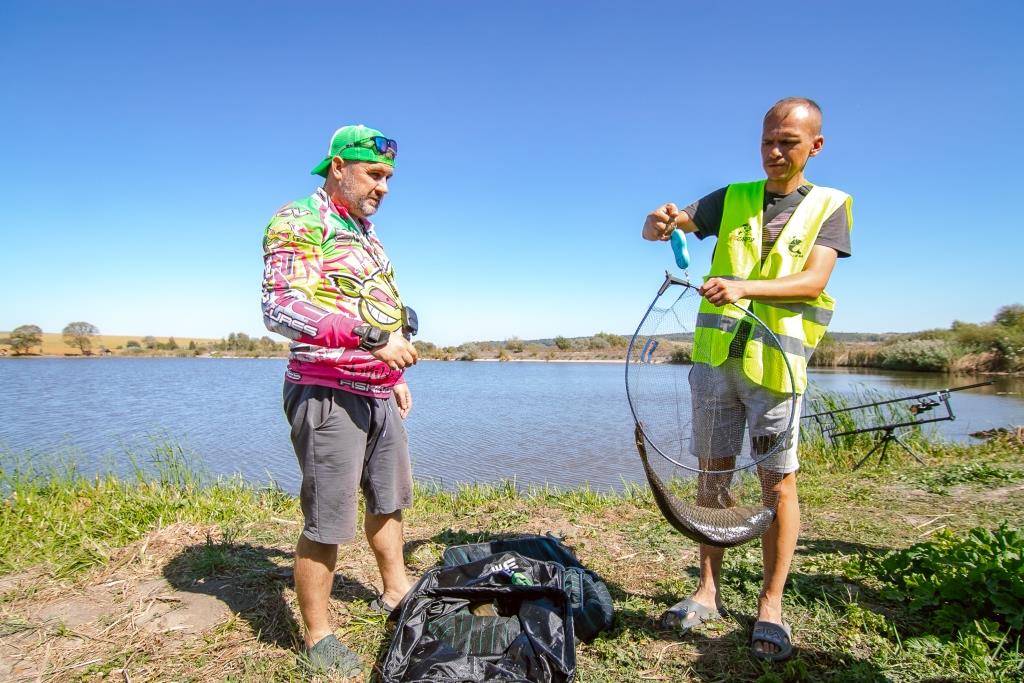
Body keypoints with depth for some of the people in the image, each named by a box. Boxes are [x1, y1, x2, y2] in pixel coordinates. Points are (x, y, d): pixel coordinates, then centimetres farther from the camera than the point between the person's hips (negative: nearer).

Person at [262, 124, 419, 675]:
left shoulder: (365, 231, 18)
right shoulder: (298, 222, -10)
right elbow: (279, 307, -23)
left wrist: (395, 374, 23)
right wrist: (370, 337, -31)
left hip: (378, 393, 9)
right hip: (327, 394, -9)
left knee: (389, 499, 20)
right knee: (327, 522, -2)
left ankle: (395, 592, 38)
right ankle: (317, 637, 16)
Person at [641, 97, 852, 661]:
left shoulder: (830, 206, 5)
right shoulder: (731, 199, 11)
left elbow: (814, 280, -10)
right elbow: (656, 229, 3)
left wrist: (743, 286, -27)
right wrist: (660, 222, -22)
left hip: (776, 362, -2)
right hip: (716, 355, 3)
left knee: (778, 482, 0)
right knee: (712, 471, 7)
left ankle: (771, 605, 14)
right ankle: (708, 591, 19)